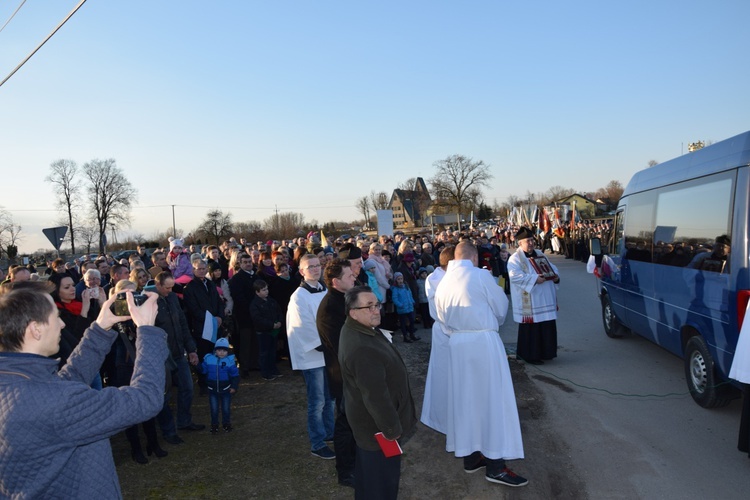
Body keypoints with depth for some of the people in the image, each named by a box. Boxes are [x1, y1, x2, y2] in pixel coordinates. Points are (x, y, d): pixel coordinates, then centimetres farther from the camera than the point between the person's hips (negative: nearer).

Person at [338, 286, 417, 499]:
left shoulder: (359, 330, -1)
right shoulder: (361, 349, -36)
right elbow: (375, 396, -31)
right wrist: (392, 427, -20)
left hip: (368, 418, 10)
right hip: (376, 423, -10)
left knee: (368, 470, 28)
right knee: (382, 475, 9)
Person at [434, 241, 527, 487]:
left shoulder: (443, 282, 8)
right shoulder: (481, 275, -7)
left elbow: (442, 318, 12)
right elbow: (502, 307, 4)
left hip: (457, 343, 6)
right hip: (484, 340, -5)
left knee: (465, 397, 13)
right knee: (492, 398, 1)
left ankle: (470, 455, 23)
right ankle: (495, 465, 6)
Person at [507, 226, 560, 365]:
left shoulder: (540, 255, 16)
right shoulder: (515, 258, -7)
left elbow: (552, 267, 17)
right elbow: (515, 276, -20)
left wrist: (556, 276, -5)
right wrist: (534, 279, -26)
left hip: (545, 300, 7)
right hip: (529, 302, -7)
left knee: (547, 327, 10)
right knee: (531, 328, -2)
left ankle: (544, 352, 24)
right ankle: (530, 355, 9)